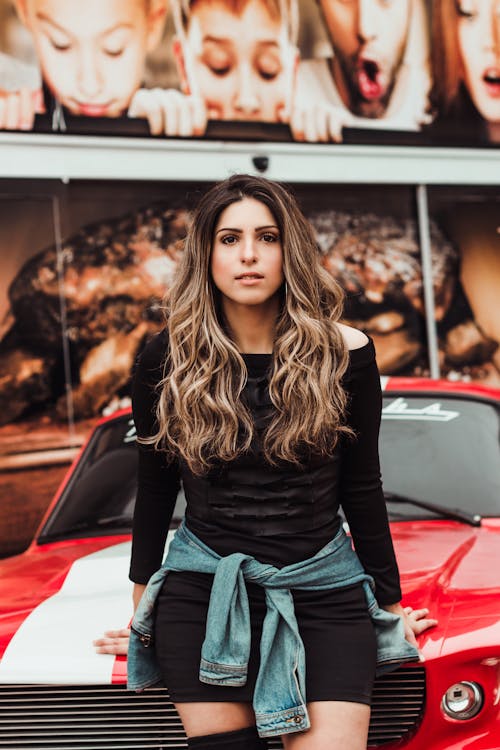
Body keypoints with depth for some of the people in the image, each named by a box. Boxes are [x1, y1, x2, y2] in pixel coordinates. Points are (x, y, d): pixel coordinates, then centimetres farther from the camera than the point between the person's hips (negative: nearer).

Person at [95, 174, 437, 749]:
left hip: (323, 593, 0)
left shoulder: (343, 354, -1)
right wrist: (143, 609, 17)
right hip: (202, 592, 0)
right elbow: (155, 488, 11)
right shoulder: (168, 359, -1)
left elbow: (361, 488, 7)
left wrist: (390, 603, 12)